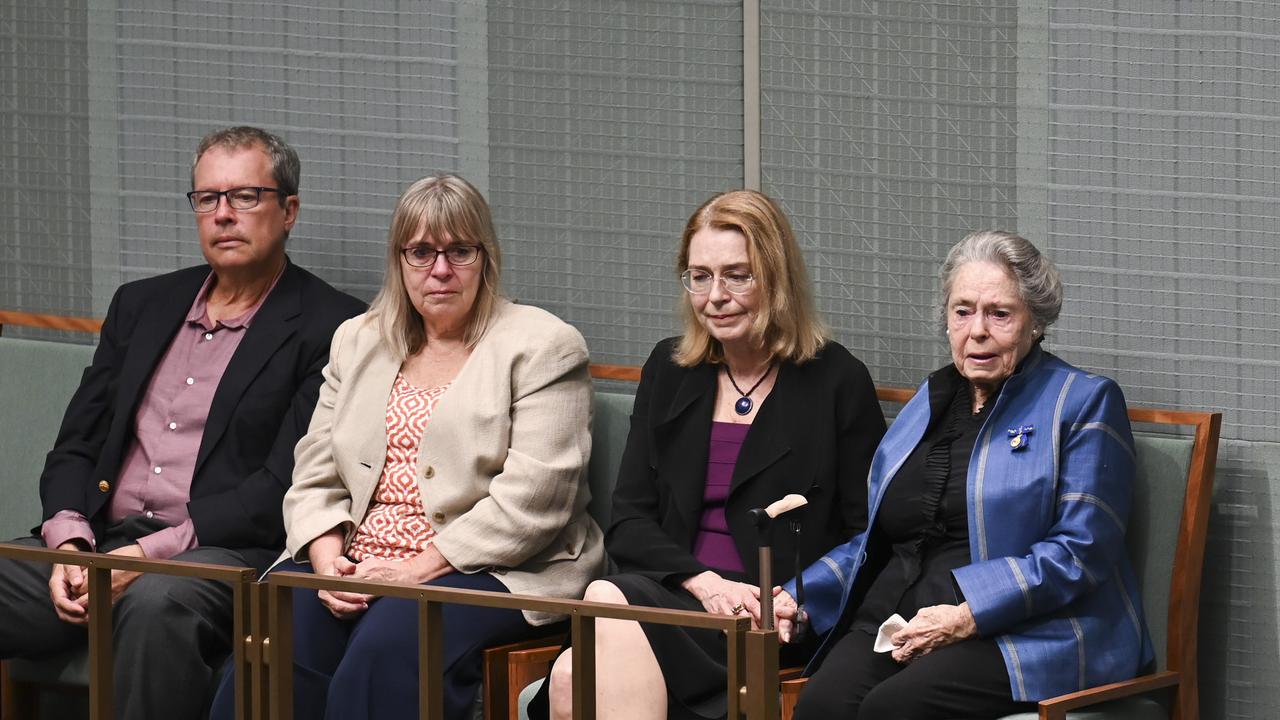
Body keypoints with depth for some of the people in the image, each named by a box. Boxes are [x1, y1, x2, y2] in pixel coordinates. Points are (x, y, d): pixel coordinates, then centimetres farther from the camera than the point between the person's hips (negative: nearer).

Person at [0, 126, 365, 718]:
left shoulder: (329, 328, 2)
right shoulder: (141, 305, 22)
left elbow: (287, 487, -7)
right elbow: (75, 446, 19)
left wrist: (153, 553, -16)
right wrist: (69, 541, -3)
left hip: (224, 554, -5)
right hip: (96, 546, 6)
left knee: (158, 602, -40)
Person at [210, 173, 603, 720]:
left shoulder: (541, 347, 2)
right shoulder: (359, 342, 20)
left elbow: (532, 497, -9)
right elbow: (315, 477, 17)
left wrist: (421, 568, -15)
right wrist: (327, 560, -5)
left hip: (486, 568, -4)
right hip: (353, 566, 4)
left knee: (388, 646, -36)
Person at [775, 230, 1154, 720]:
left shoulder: (1084, 403, 3)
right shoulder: (929, 401, 23)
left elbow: (1079, 553, -8)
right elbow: (874, 542, 29)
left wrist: (967, 617, -17)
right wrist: (797, 600, 12)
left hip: (1023, 635, -5)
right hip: (891, 624, 5)